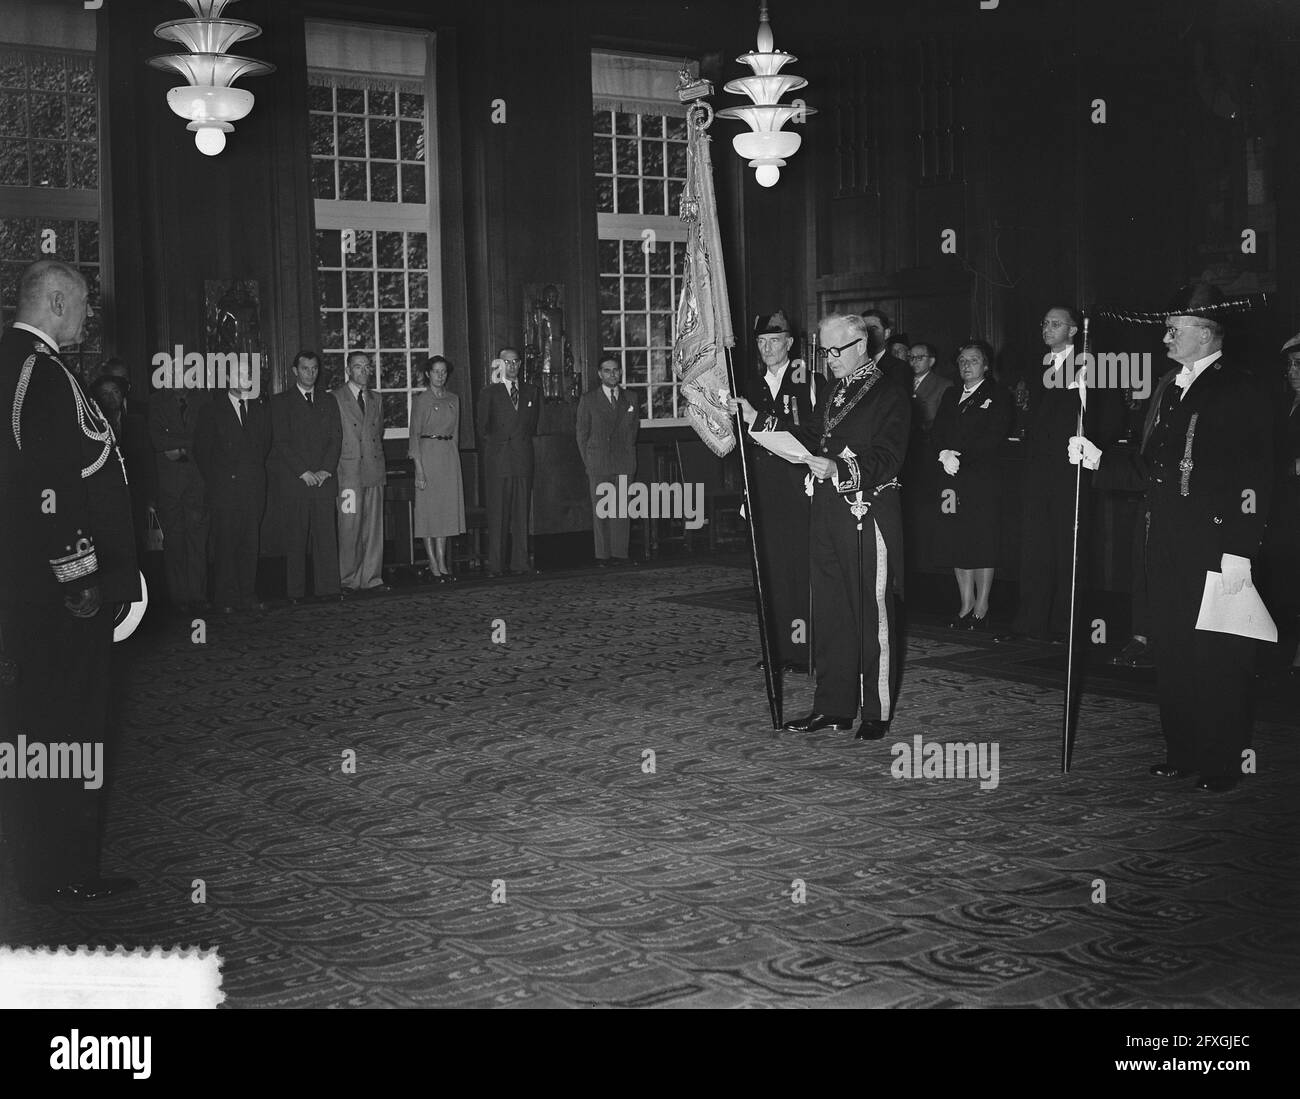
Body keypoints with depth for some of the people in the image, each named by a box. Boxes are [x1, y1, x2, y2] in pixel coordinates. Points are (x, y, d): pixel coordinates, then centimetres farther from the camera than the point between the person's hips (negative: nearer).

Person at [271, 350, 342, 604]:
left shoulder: (329, 401, 17)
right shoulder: (281, 402, 5)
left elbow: (336, 438, 10)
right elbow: (281, 442, -3)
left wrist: (326, 470, -5)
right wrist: (303, 472, -11)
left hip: (324, 478, 3)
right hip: (293, 479, -3)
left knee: (326, 534, -2)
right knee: (295, 537, -3)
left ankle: (326, 587, -1)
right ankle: (295, 591, 1)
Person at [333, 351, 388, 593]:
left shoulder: (375, 399, 18)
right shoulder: (335, 398, -1)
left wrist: (380, 463, 14)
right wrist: (334, 467, -5)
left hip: (374, 469, 5)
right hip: (348, 471, -5)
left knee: (375, 527, 5)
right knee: (349, 528, -5)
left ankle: (371, 578, 10)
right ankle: (347, 580, 1)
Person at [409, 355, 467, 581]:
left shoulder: (453, 399, 10)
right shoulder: (421, 400, -4)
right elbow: (414, 435, -7)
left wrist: (454, 457, 8)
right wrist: (419, 469, -13)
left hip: (450, 454, 5)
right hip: (428, 454, -5)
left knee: (447, 508, 4)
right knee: (428, 509, -2)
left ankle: (442, 561, 9)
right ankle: (433, 564, 2)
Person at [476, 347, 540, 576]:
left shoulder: (530, 391, 14)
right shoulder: (489, 392, 4)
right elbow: (482, 427, 6)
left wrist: (523, 443, 12)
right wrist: (492, 449, 5)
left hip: (523, 459, 3)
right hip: (498, 460, -3)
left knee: (522, 513, 3)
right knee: (497, 513, -3)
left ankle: (521, 562, 8)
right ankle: (496, 564, -2)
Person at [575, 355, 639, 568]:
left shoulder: (629, 399, 13)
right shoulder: (588, 399, 5)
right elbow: (582, 432, 6)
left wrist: (628, 453, 11)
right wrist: (588, 461, 1)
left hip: (624, 462, 2)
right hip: (598, 462, -2)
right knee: (600, 510, -2)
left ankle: (620, 553, 4)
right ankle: (602, 555, 0)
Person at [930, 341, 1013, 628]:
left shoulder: (999, 397, 1)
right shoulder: (950, 396, 19)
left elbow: (994, 439, -10)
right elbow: (936, 434, 10)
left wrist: (959, 456, -17)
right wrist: (943, 455, -10)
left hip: (983, 482, -5)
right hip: (952, 480, 5)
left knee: (982, 546, -3)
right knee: (956, 544, 4)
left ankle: (981, 608, 4)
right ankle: (966, 605, 13)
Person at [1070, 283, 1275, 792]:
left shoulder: (1240, 392, -9)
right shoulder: (1174, 392, 17)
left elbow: (1255, 478, -15)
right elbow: (1148, 470, 19)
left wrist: (1239, 551, -20)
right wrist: (1098, 458, 5)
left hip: (1214, 546, -8)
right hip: (1168, 547, 8)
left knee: (1217, 657, -1)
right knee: (1172, 651, 12)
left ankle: (1222, 763, 9)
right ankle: (1181, 752, 22)